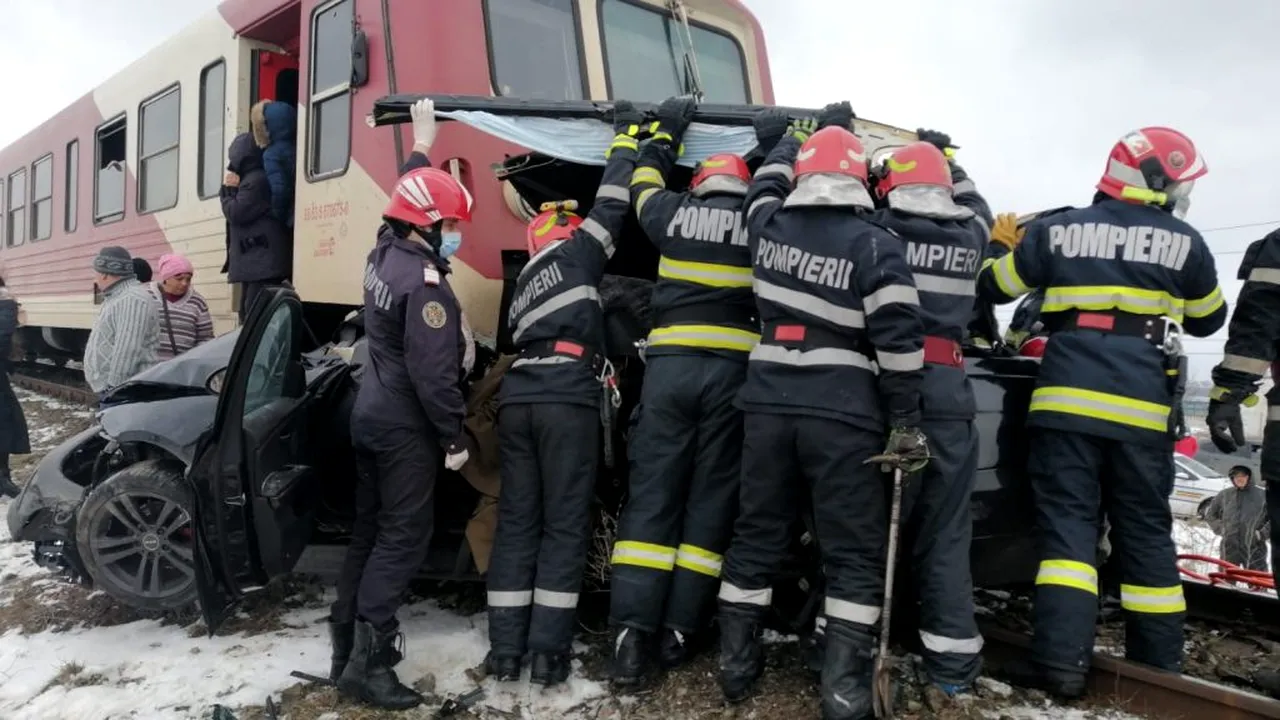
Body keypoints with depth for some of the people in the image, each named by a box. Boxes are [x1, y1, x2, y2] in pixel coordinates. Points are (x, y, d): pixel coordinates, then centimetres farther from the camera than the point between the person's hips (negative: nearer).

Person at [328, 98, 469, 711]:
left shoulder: (384, 252, 6)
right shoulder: (425, 281, -21)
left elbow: (412, 197, 26)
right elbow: (434, 372, -23)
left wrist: (422, 145, 38)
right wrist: (453, 437, -15)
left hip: (371, 412, 9)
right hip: (405, 424, -9)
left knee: (370, 527, 15)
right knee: (404, 535, -4)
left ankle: (347, 643, 22)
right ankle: (367, 661, -2)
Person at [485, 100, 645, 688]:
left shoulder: (523, 285, 29)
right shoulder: (576, 252, 10)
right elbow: (612, 204, 11)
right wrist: (627, 134, 23)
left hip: (517, 399, 6)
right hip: (565, 400, -6)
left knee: (516, 522, 8)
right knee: (564, 526, -1)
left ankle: (505, 649, 8)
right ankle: (547, 651, -1)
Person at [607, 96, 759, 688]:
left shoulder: (674, 213, 10)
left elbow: (643, 184, 32)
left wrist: (666, 131, 43)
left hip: (670, 366, 1)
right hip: (732, 370, -1)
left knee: (652, 495, 1)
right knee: (711, 500, 6)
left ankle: (633, 633, -5)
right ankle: (678, 631, 7)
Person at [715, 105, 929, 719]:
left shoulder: (769, 226, 5)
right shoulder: (875, 244, -7)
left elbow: (770, 178, 29)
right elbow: (898, 339, -12)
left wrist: (810, 131, 43)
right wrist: (906, 422, -6)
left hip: (768, 401, 4)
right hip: (842, 411, -4)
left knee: (757, 533, 14)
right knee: (855, 550, 6)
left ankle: (735, 661, 21)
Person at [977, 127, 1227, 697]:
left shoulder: (1056, 231, 6)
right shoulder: (1184, 243, 6)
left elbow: (991, 286, 17)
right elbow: (1208, 321, 20)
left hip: (1068, 398, 0)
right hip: (1141, 406, 1)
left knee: (1066, 524, 0)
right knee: (1145, 532, 11)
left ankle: (1062, 660, -8)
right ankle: (1158, 663, 20)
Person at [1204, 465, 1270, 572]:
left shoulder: (1263, 495, 0)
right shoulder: (1224, 495, 7)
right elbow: (1210, 515, 18)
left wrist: (1263, 533, -8)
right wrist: (1220, 529, 4)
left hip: (1254, 548, -2)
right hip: (1229, 547, 2)